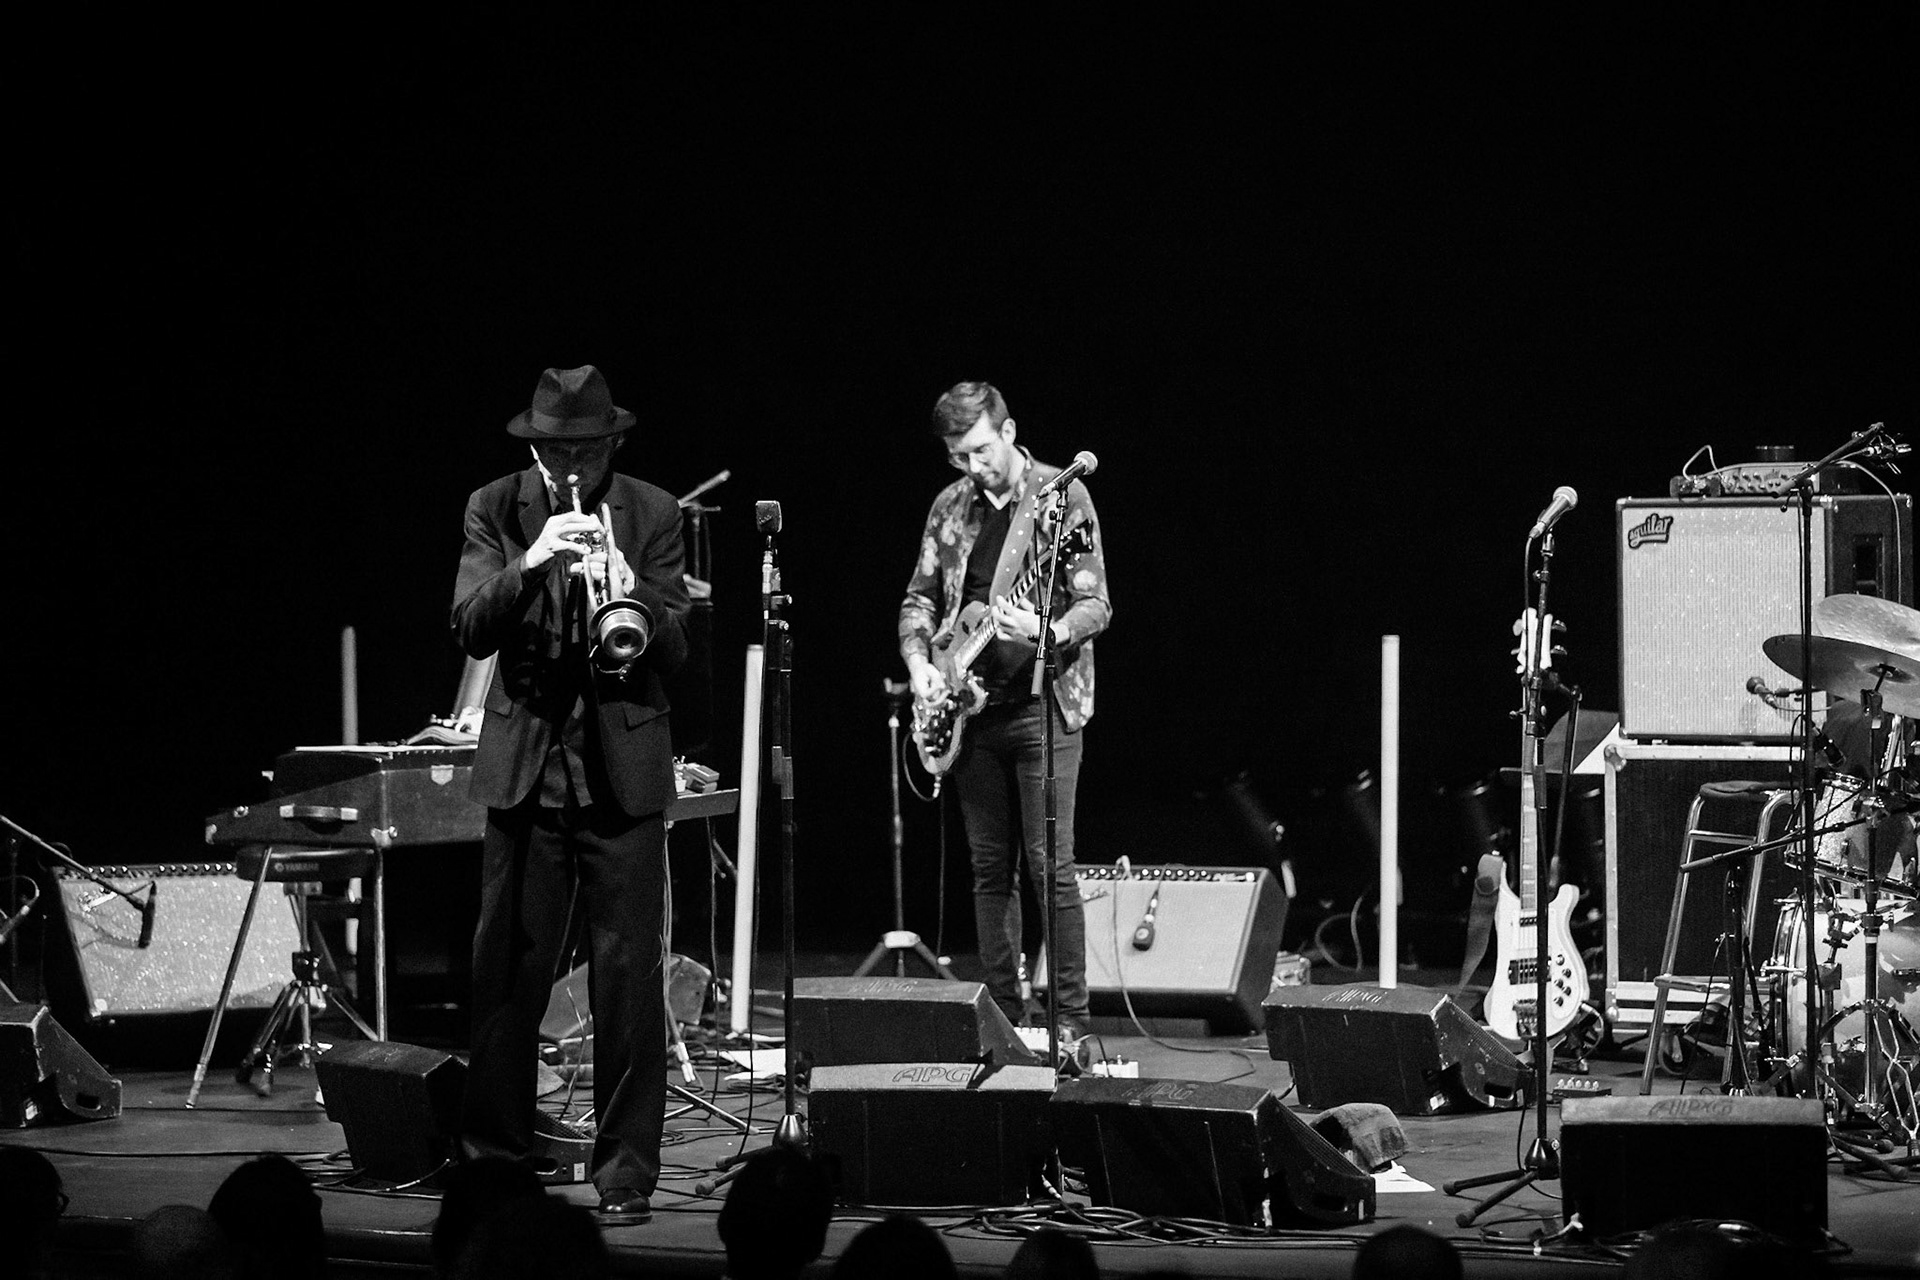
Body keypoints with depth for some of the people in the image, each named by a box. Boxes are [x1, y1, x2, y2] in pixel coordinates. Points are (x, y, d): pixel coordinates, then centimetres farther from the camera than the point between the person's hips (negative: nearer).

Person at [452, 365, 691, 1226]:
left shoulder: (652, 515, 3)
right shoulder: (495, 510, 4)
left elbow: (673, 650, -2)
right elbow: (470, 630, -6)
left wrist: (630, 594, -22)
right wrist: (531, 562, -23)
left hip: (624, 770, -1)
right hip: (526, 764, 1)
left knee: (629, 980, -3)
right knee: (507, 970, 3)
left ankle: (625, 1174, 2)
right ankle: (493, 1152, 15)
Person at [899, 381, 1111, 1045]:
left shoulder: (1060, 496, -5)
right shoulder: (951, 507, 10)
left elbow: (1096, 606, -9)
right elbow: (919, 600, 16)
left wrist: (1048, 631, -28)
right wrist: (920, 664, -2)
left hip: (1043, 705, -5)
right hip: (971, 708, 5)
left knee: (1049, 866, -9)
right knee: (990, 868, 7)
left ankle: (1071, 1019, -5)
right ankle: (1003, 1014, 13)